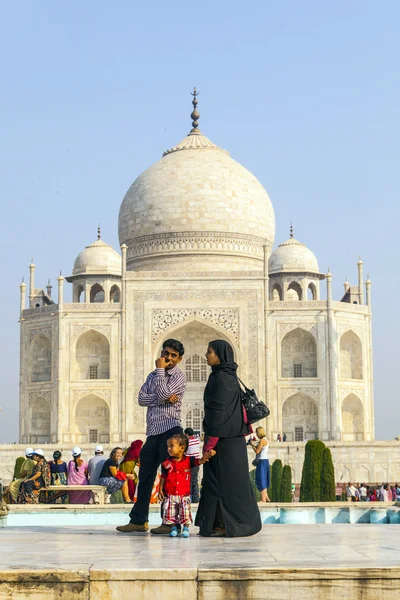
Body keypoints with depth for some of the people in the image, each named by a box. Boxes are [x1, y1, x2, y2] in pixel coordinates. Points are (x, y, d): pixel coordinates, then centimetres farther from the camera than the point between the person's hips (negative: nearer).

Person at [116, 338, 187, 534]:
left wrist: (160, 370, -7)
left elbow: (163, 394, -17)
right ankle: (138, 520, 14)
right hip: (153, 431, 7)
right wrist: (164, 399, -12)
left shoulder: (179, 376, -1)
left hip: (170, 430, -7)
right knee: (145, 476, 9)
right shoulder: (154, 375, 17)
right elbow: (141, 398, 4)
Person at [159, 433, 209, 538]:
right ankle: (173, 528, 19)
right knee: (170, 514, 2)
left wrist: (207, 456, -30)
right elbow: (163, 477, 5)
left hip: (184, 494, -1)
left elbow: (199, 461, -8)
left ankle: (186, 529, 13)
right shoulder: (166, 463, 0)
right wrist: (160, 490, 1)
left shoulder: (188, 460, -2)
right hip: (170, 494, 1)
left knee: (185, 513, -2)